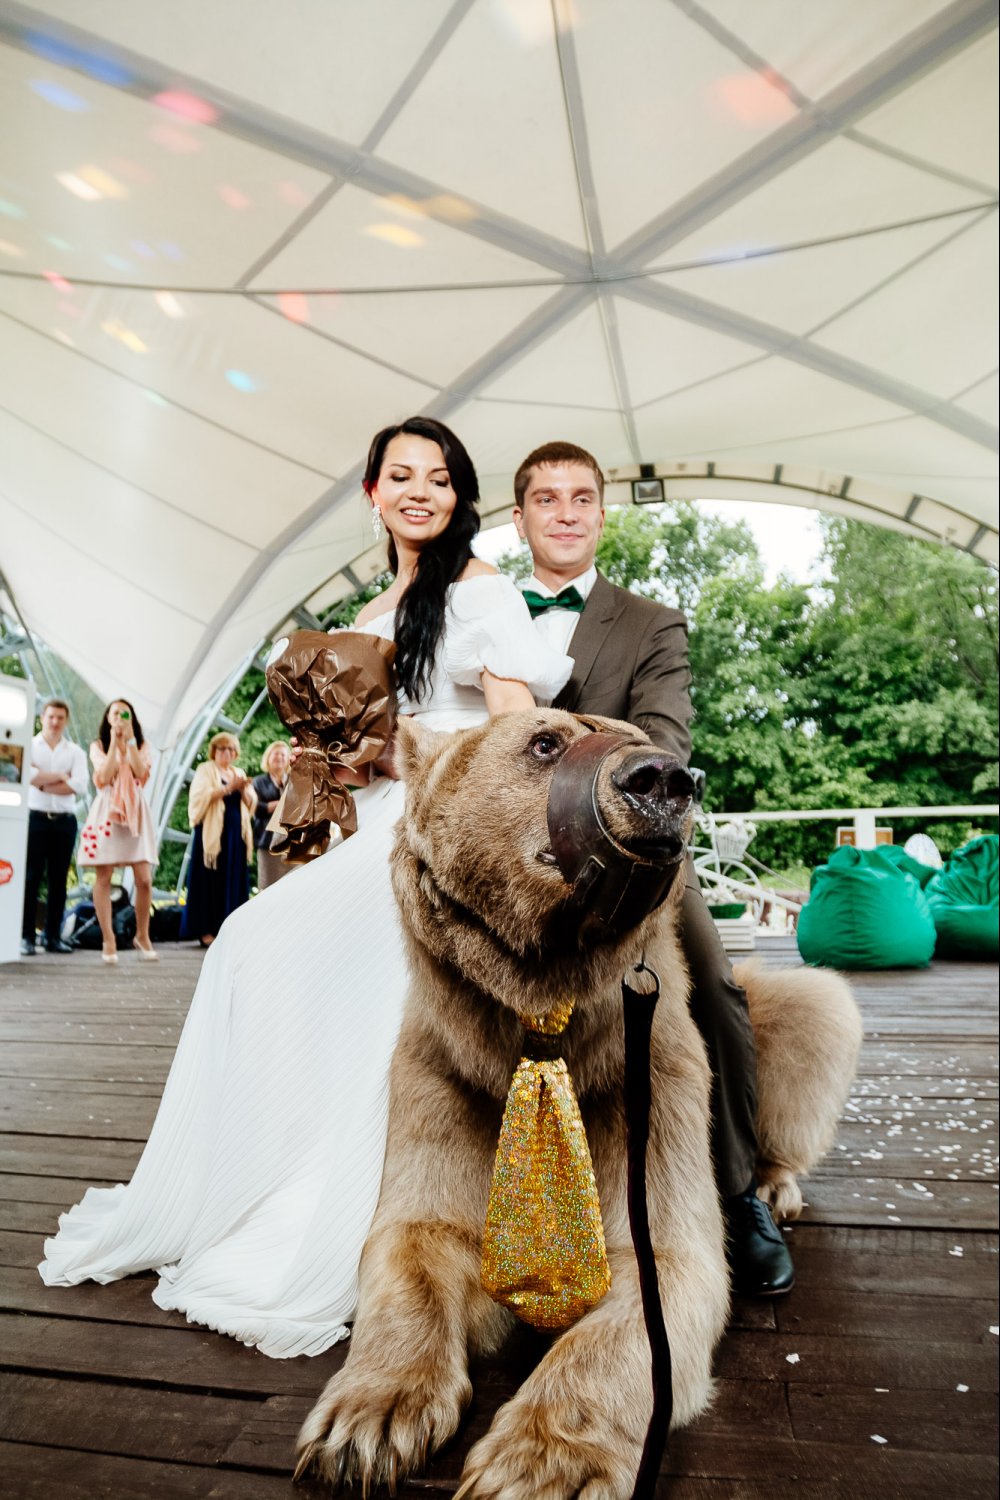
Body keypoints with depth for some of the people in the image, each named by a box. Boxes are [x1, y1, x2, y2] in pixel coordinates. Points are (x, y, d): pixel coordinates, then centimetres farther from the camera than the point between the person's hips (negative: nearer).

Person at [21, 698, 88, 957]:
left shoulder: (75, 752, 10)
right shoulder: (29, 746, 6)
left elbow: (79, 786, -6)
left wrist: (43, 782, -7)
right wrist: (60, 776, -7)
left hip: (64, 821, 2)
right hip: (35, 818, -2)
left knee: (58, 880, 5)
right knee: (31, 878, -3)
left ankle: (53, 936, 10)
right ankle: (26, 936, 1)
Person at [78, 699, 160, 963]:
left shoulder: (141, 745, 11)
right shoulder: (98, 746, 7)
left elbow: (141, 772, -9)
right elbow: (105, 776, -11)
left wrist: (130, 740, -10)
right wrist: (114, 741, -10)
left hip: (135, 813, 1)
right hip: (107, 812, -1)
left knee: (144, 879, -5)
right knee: (103, 878, -3)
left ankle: (142, 936, 13)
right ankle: (108, 940, 5)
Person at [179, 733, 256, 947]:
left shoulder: (239, 773, 18)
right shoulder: (205, 770, 1)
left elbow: (251, 803, 10)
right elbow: (201, 797, -15)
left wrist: (244, 789, -8)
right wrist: (227, 787, -19)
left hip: (235, 834, 6)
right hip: (213, 832, -5)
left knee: (233, 880, 4)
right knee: (211, 881, -5)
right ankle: (205, 930, -1)